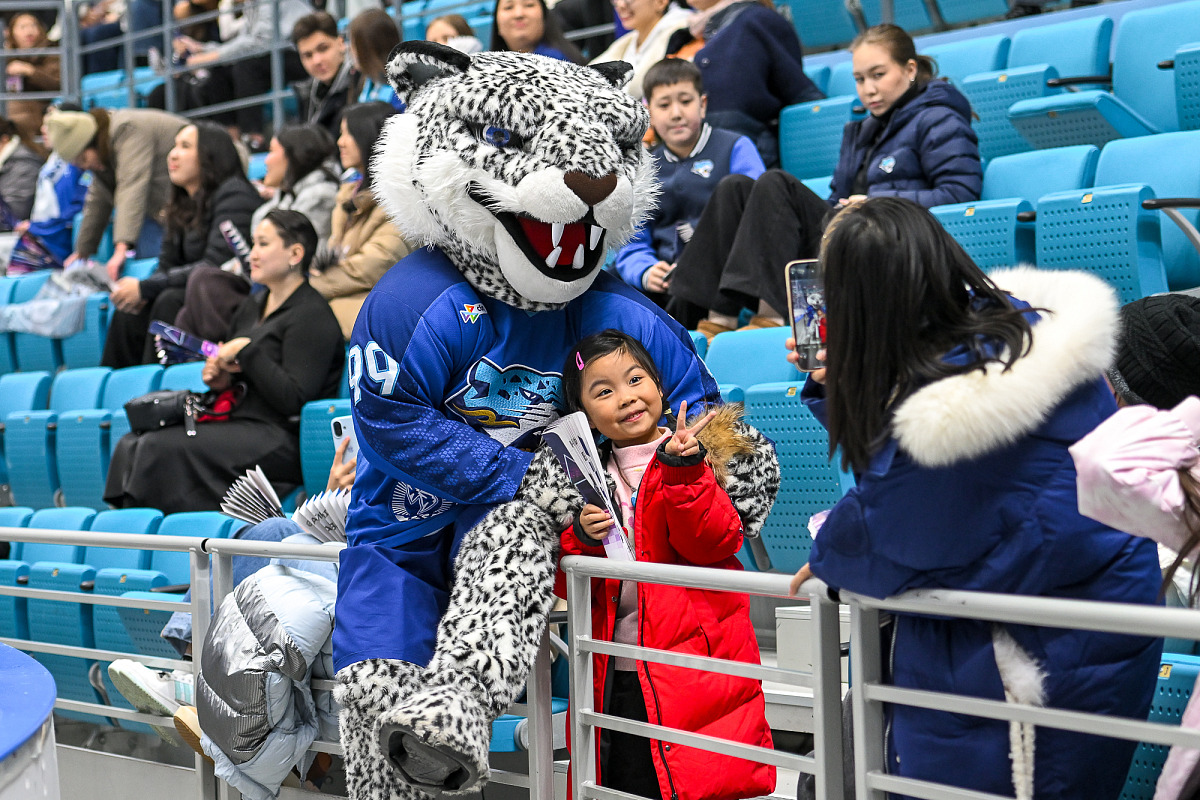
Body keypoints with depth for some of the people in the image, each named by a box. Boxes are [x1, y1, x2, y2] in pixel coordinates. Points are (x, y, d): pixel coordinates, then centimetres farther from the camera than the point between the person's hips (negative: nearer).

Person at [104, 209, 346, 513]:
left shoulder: (312, 316, -9)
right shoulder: (251, 306, 19)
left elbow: (294, 400, -18)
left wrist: (247, 351, -14)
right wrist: (220, 381, 4)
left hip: (279, 438, -9)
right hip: (238, 423, 9)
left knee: (161, 448, -23)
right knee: (131, 446, -10)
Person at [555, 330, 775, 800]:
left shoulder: (698, 457, 1)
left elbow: (713, 544, -14)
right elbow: (566, 586, 12)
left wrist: (683, 471, -24)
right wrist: (581, 540, -8)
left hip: (694, 669, -4)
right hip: (616, 678, 4)